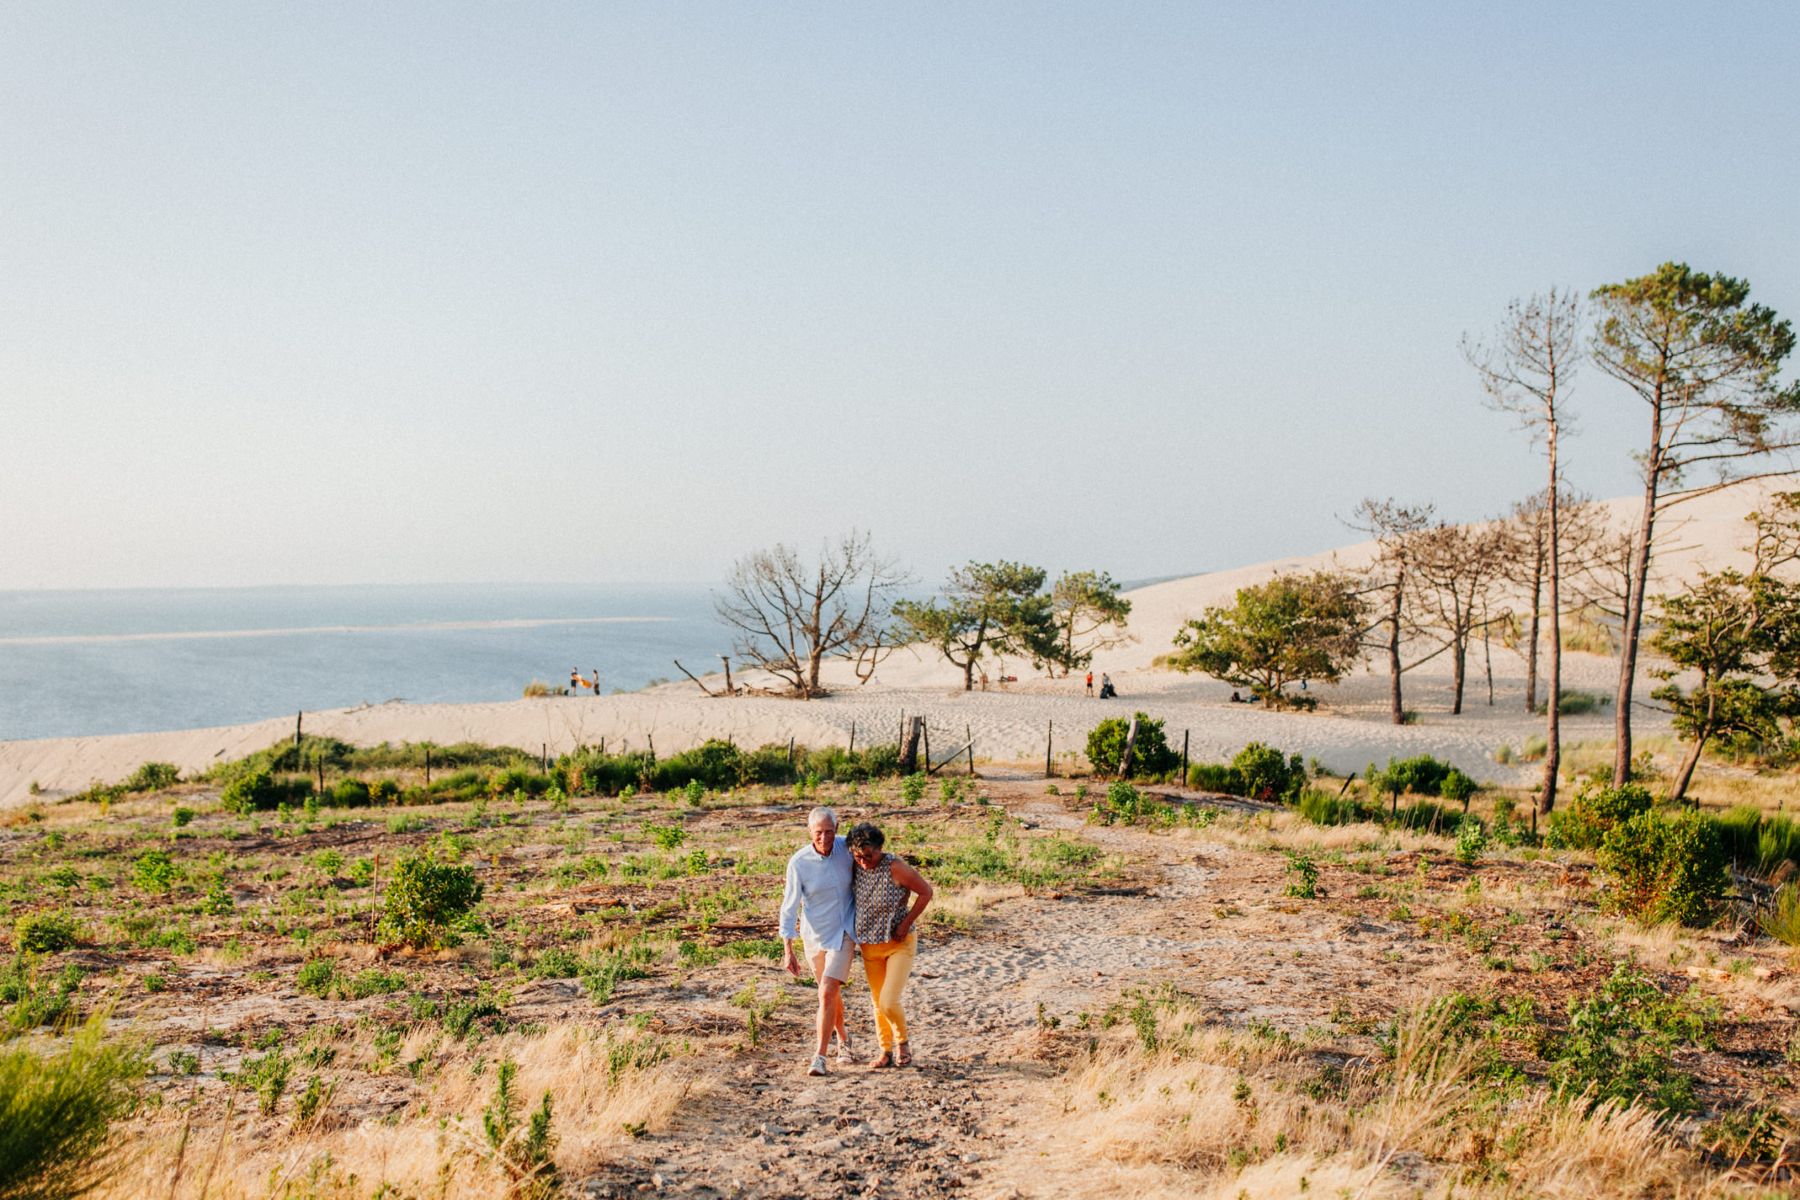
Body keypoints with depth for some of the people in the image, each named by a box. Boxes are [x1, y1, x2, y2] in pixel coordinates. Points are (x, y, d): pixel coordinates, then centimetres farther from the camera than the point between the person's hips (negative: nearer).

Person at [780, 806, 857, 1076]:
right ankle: (843, 1040, 42)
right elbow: (789, 907, -14)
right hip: (814, 935, 0)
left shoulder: (846, 848, -11)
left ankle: (820, 1056, -6)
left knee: (827, 993, -13)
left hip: (843, 934, 0)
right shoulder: (798, 862, -18)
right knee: (833, 993, 16)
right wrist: (787, 950, -18)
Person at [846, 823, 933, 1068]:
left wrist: (906, 923, -18)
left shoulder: (895, 866, -23)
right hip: (870, 946, 5)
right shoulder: (856, 867, -6)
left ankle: (903, 1042, 16)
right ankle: (886, 1051, 29)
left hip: (900, 943, -5)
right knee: (878, 1002, 12)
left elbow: (926, 892, -14)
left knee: (889, 1002, -12)